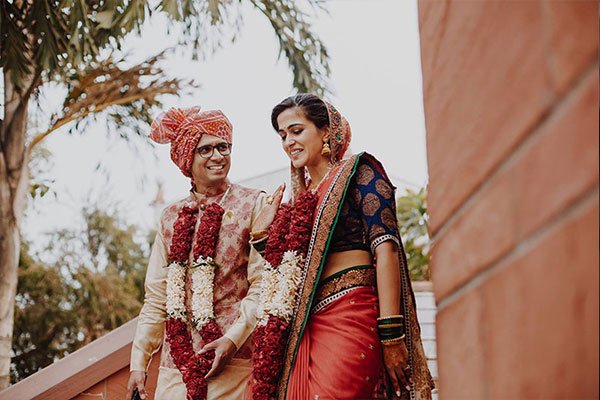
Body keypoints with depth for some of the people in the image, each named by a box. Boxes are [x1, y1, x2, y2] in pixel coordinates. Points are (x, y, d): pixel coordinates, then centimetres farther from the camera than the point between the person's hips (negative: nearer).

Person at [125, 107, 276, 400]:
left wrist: (233, 338, -18)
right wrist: (139, 362, 6)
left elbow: (263, 283, -8)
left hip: (234, 360, -3)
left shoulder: (253, 205, 0)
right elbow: (156, 297, 12)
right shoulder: (171, 216, 12)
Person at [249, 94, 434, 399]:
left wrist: (391, 334, -18)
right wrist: (262, 234, 8)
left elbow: (385, 248, -9)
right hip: (304, 326, 7)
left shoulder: (357, 172, 2)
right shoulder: (301, 197, 21)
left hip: (351, 314, -6)